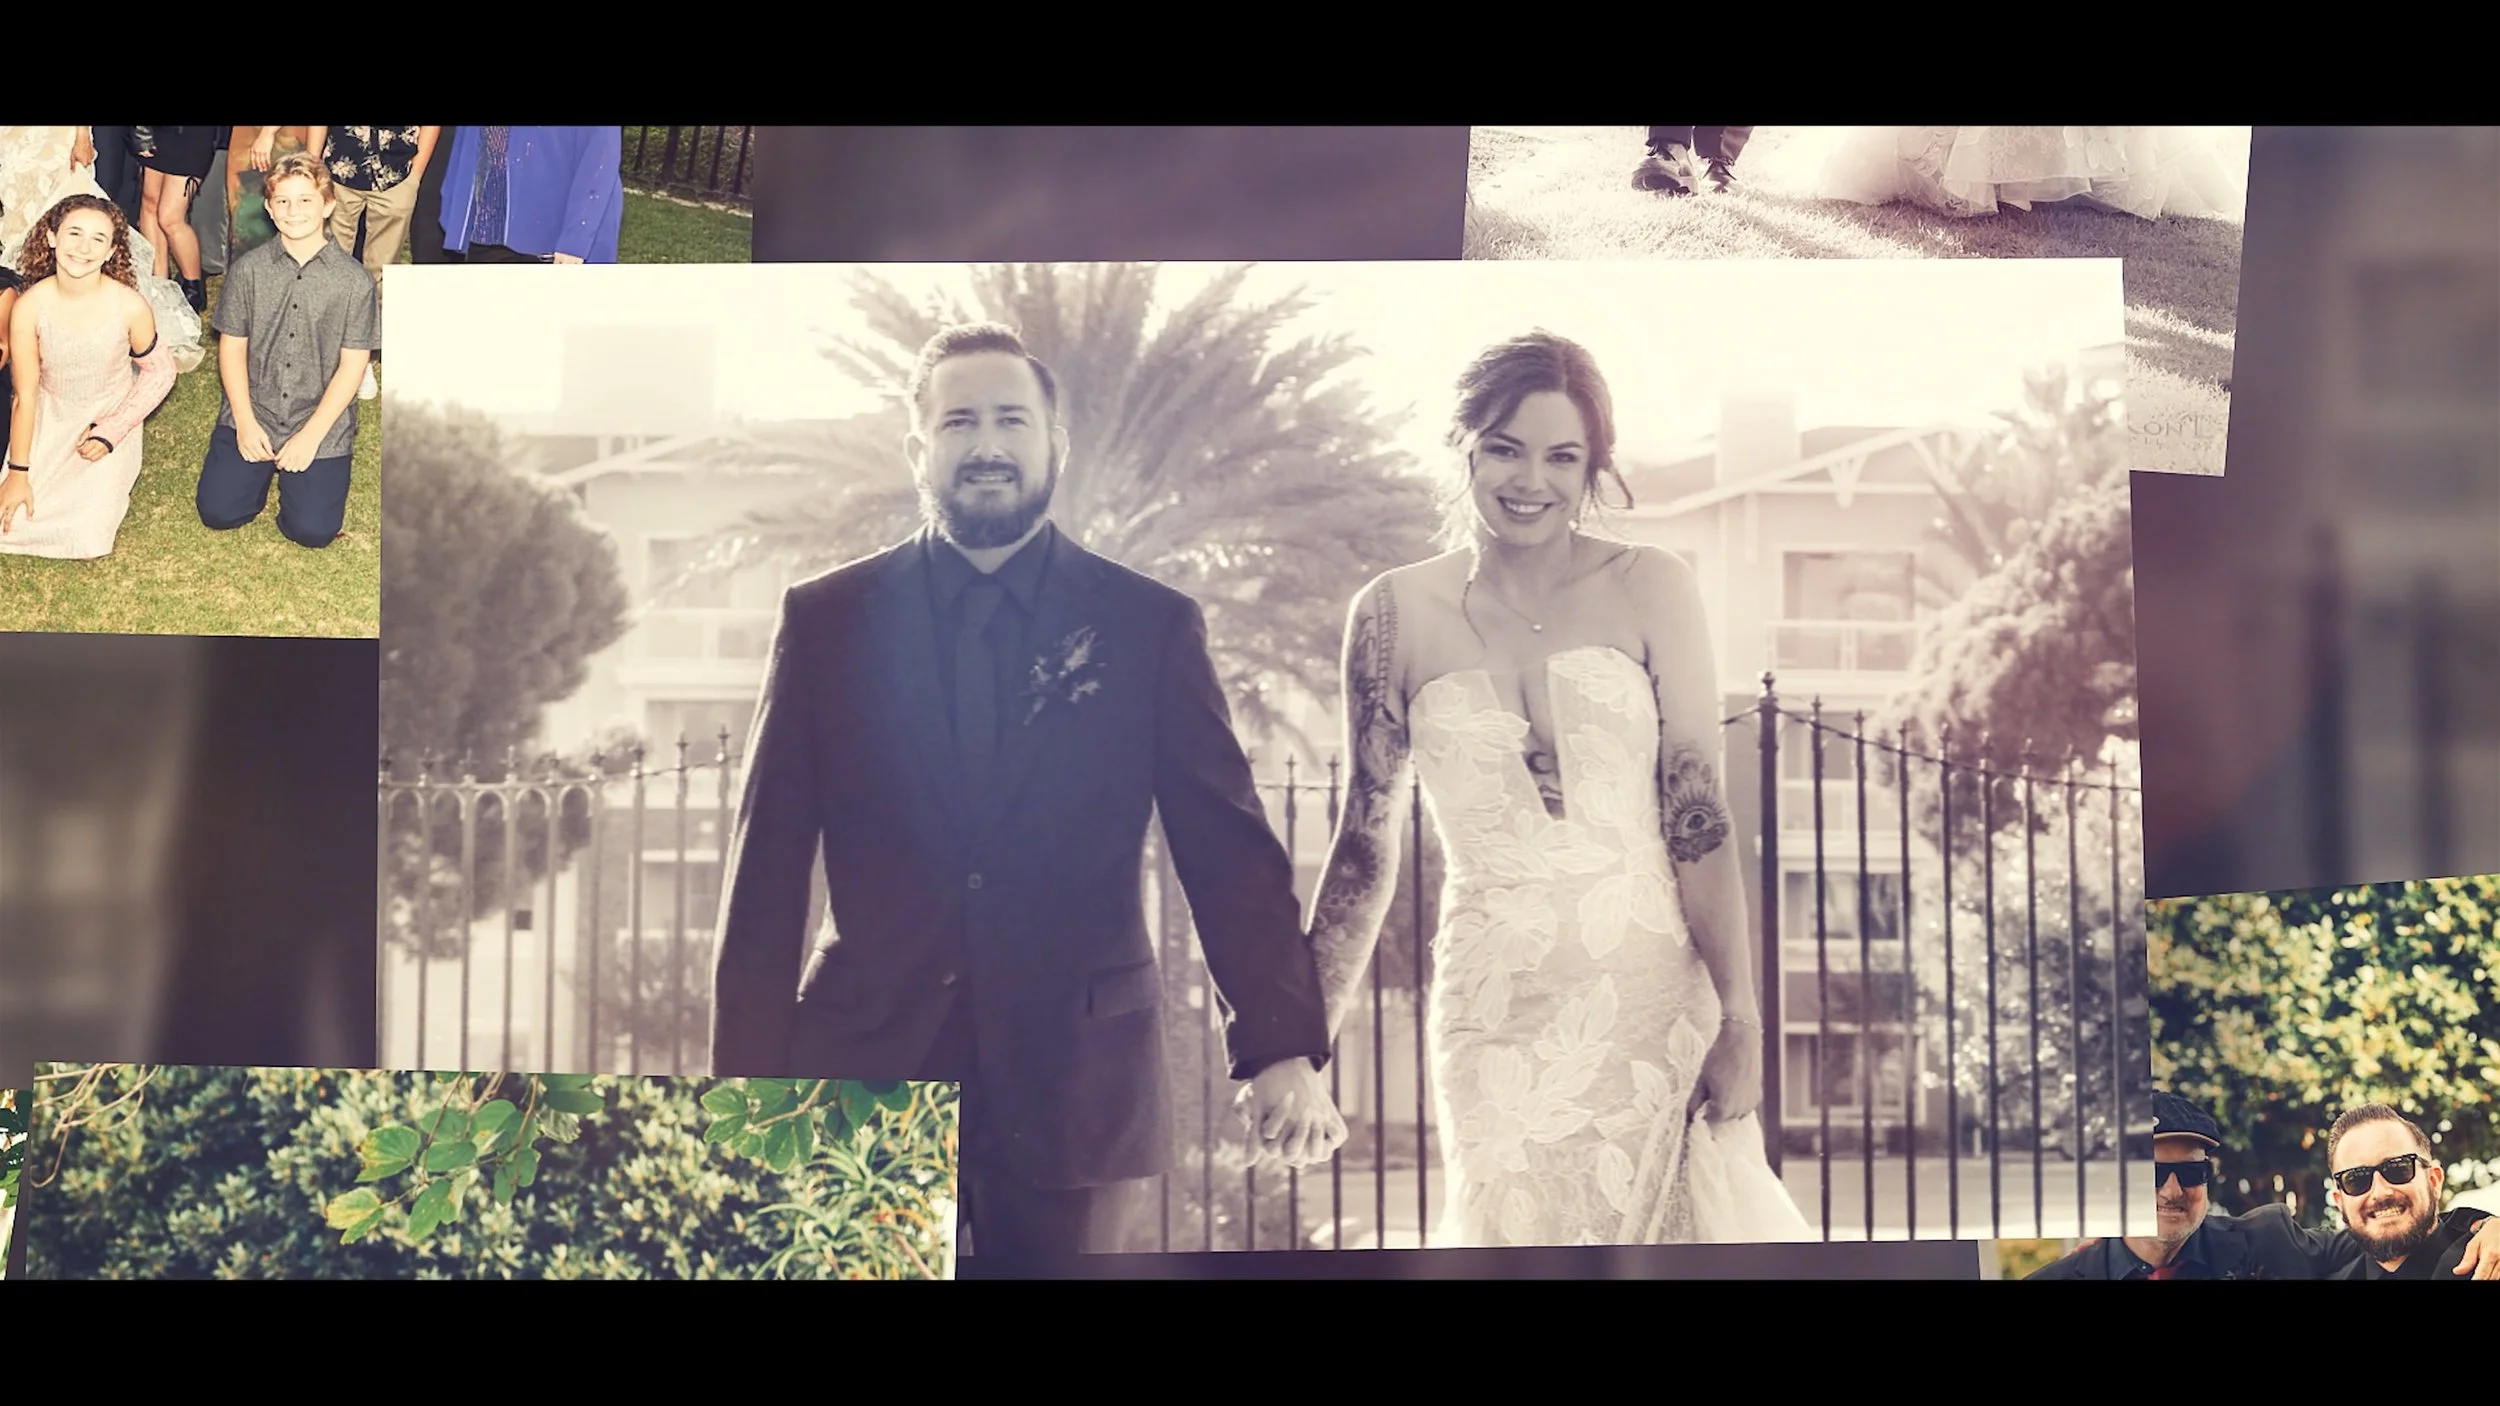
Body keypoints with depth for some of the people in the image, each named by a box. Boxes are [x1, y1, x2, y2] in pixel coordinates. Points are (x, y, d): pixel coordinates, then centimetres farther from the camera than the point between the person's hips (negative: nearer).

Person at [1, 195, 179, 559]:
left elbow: (160, 372, -5)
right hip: (49, 420, 1)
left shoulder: (130, 306, -22)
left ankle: (109, 485, 18)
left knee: (87, 538, -13)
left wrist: (110, 432, -12)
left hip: (109, 418, -1)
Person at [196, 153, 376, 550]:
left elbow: (352, 365, -6)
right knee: (218, 511, -11)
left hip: (321, 422, -2)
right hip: (253, 415, 2)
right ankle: (264, 467, 22)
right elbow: (232, 347, 3)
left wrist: (310, 435, -12)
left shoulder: (354, 281, -6)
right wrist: (245, 423, -7)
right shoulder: (248, 270, 0)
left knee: (312, 529, -15)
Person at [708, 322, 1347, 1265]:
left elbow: (1231, 852, 0)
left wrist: (1282, 1047, -9)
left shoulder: (1151, 627, 3)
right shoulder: (827, 621, 5)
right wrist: (748, 1082, 1)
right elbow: (767, 870, 5)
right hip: (867, 1081, 1)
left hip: (1078, 1088, 0)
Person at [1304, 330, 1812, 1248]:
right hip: (1496, 1010, 0)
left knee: (1668, 1226, 7)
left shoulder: (1650, 590, -1)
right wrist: (1303, 1035, 5)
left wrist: (1739, 1021, -7)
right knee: (1515, 1231, 5)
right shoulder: (1397, 613, 1)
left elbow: (1699, 819, -3)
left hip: (1656, 999, 0)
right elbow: (1366, 843, 6)